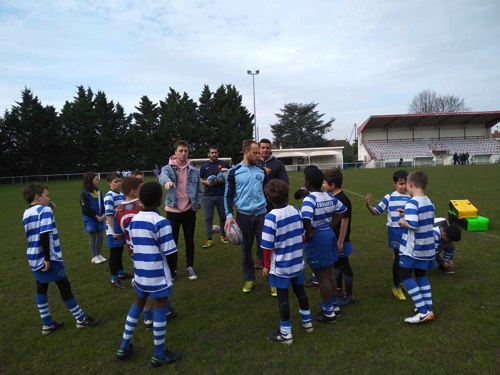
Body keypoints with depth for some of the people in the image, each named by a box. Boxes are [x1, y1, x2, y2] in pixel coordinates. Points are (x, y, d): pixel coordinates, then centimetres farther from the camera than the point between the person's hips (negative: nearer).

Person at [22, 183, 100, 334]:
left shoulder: (26, 214, 10)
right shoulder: (45, 210, -15)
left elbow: (33, 235, 18)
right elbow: (45, 235, -24)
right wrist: (47, 258, -22)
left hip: (33, 258, 8)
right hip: (49, 258, -8)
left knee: (41, 289, 14)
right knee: (65, 287, 2)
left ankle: (47, 324, 23)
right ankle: (81, 319, 12)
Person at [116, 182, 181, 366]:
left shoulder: (133, 220, 3)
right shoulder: (161, 222, -19)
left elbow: (134, 247, 10)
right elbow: (169, 252, -17)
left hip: (140, 272, 7)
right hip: (158, 274, -6)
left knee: (137, 304, 23)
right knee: (160, 308, 6)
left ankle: (124, 346, 33)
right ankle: (159, 354, 18)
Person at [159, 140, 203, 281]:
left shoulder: (193, 171, 3)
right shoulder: (168, 168, -5)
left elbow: (199, 190, 9)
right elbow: (163, 175, -30)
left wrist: (197, 203, -5)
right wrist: (167, 181, -53)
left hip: (189, 210, 2)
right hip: (173, 211, -2)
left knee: (190, 240, 11)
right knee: (172, 241, 8)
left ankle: (190, 267, 27)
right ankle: (172, 269, 23)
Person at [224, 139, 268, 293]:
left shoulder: (261, 170, 6)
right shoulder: (234, 171, -3)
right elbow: (228, 195, 0)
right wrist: (229, 215, -11)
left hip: (262, 214, 1)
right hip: (243, 215, -1)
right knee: (246, 249, 10)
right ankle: (250, 279, 25)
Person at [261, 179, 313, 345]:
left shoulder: (271, 216, -21)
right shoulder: (296, 211, -4)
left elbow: (268, 245, -18)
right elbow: (301, 234, 7)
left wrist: (266, 266, -7)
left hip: (281, 266, -6)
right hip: (297, 262, 6)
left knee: (282, 297, 7)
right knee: (300, 291, 22)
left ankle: (286, 333, 18)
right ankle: (307, 322, 39)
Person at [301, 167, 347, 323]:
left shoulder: (309, 199, -21)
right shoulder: (330, 197, 3)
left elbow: (306, 218, -38)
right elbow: (343, 211, 14)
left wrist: (308, 233, -22)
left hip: (316, 239, -8)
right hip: (329, 234, 8)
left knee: (322, 277, 4)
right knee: (329, 273, 20)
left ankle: (328, 312, 17)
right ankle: (334, 306, 33)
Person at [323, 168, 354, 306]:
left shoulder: (343, 200, -21)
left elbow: (344, 222, -21)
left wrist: (340, 242, -20)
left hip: (340, 240, -9)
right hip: (333, 239, 9)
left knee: (345, 266, 4)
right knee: (336, 264, 18)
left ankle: (349, 294, 17)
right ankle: (339, 290, 33)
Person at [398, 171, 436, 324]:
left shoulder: (412, 203, -21)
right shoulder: (429, 203, 7)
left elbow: (412, 225, -31)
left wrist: (403, 221, -12)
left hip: (413, 248, -8)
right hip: (427, 246, 8)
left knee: (405, 276, 3)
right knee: (421, 275, 20)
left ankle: (423, 312, 0)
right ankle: (428, 309, 23)